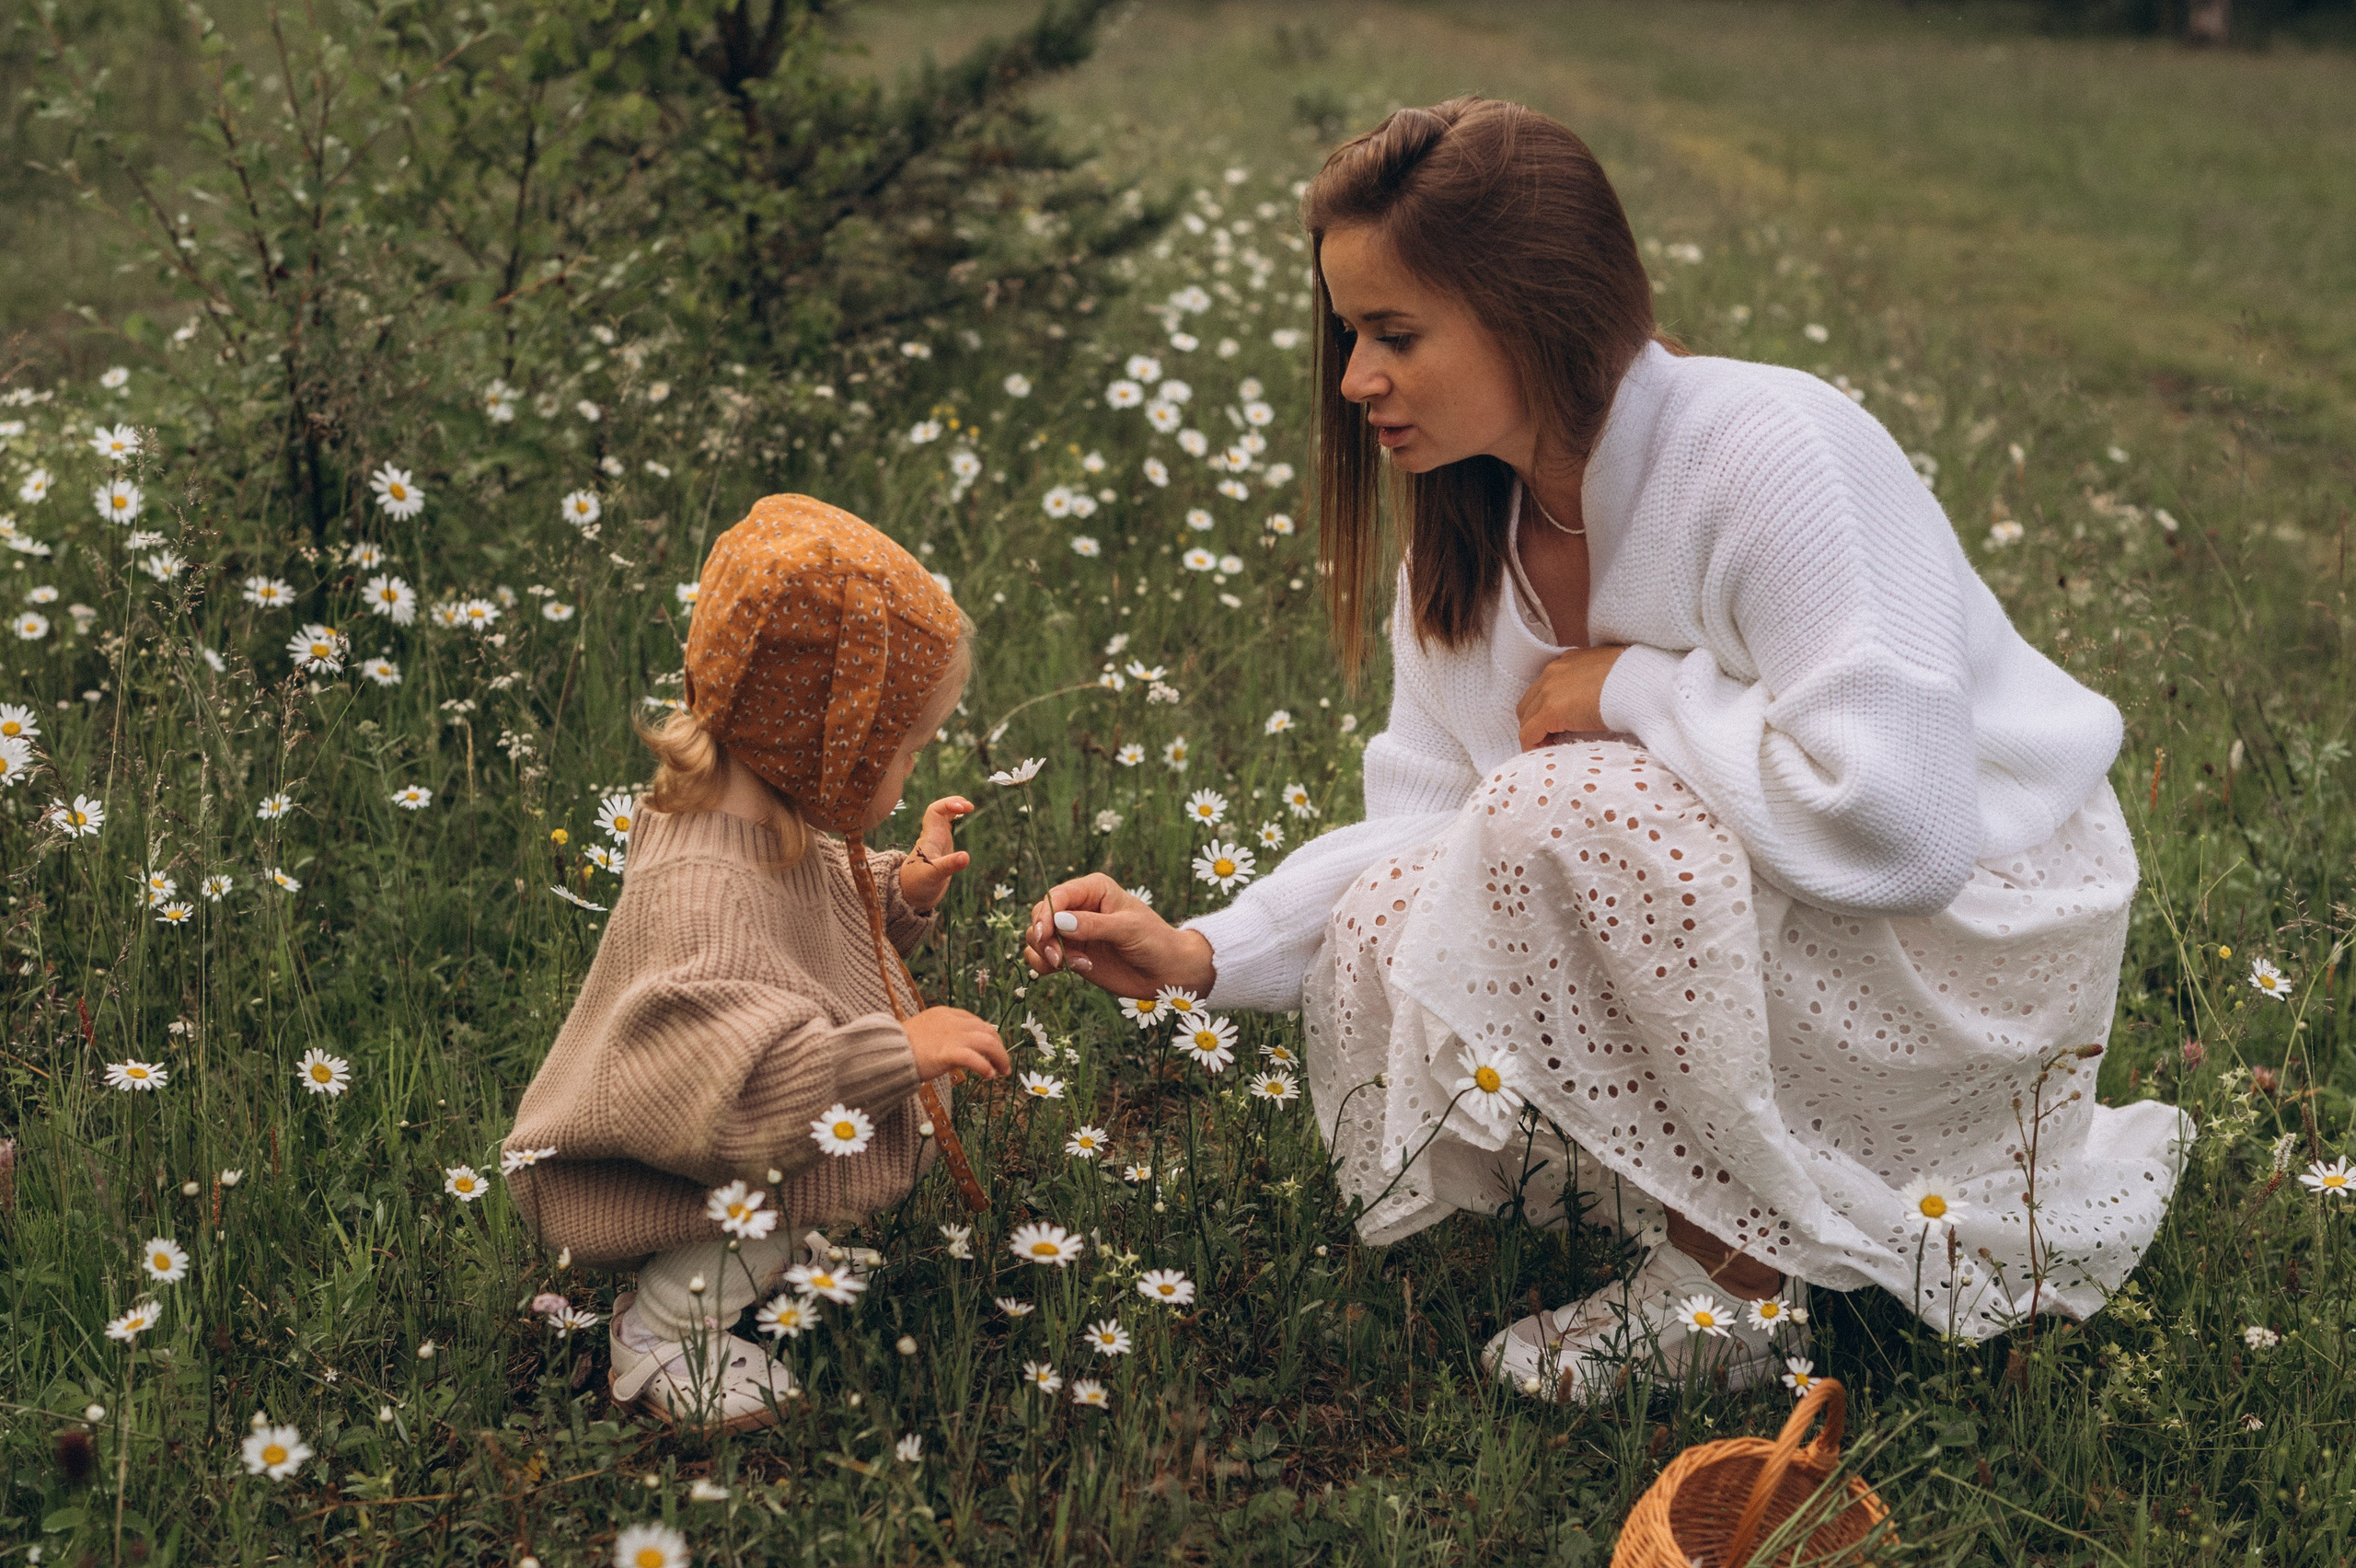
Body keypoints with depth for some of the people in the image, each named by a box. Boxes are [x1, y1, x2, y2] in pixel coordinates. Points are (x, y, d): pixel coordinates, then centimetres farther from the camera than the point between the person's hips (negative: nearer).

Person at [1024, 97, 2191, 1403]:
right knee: (1377, 960, -11)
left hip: (1981, 920, -8)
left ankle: (1738, 1278, -10)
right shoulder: (1465, 537, -2)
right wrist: (1208, 951, -14)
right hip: (1752, 911, 8)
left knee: (1561, 816, -29)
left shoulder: (1773, 453, -26)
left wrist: (1633, 686, -24)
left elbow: (1892, 817, -34)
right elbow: (1427, 821, -1)